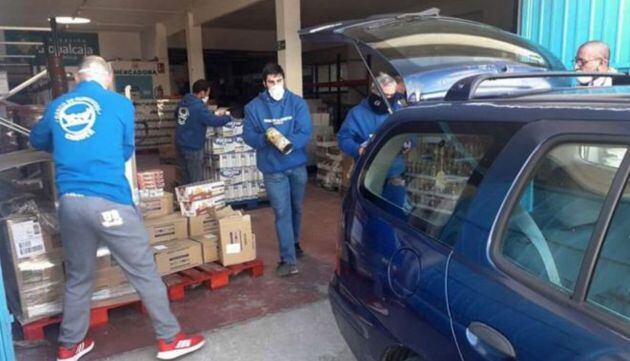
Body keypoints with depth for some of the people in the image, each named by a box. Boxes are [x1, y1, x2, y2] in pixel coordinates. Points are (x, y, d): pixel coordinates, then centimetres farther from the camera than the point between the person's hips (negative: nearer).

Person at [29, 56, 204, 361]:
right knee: (144, 272, 5)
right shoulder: (120, 104, 1)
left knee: (78, 277, 20)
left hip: (70, 202, 5)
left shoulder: (57, 107, 12)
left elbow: (37, 141, 31)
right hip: (109, 201, -5)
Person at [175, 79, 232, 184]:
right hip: (193, 148, -8)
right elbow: (214, 121, -21)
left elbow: (176, 114, 27)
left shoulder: (183, 102, 7)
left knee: (186, 179, 17)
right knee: (196, 181, 1)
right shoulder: (199, 107, -19)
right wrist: (227, 117, -2)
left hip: (181, 145, 8)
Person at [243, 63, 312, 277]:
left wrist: (288, 142, -29)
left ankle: (294, 243, 42)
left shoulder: (298, 103, -3)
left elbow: (305, 133, -10)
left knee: (296, 209, 18)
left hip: (297, 165, 2)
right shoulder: (253, 107, -2)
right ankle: (288, 259, 1)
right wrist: (265, 138, -26)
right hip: (272, 168, -2)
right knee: (282, 213, -4)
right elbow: (248, 135, -5)